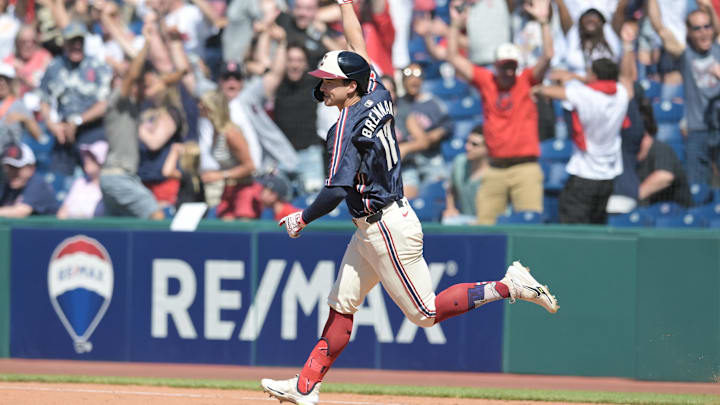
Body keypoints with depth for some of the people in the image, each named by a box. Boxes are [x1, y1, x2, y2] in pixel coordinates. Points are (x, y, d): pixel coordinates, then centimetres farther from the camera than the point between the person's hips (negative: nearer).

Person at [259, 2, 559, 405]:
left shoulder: (348, 126, -20)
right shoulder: (377, 96, 2)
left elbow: (336, 191, -26)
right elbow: (359, 47, 17)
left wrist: (302, 219, -12)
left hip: (388, 229, -10)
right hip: (372, 229, 10)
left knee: (426, 313, -2)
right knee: (342, 304, 10)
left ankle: (509, 286, -2)